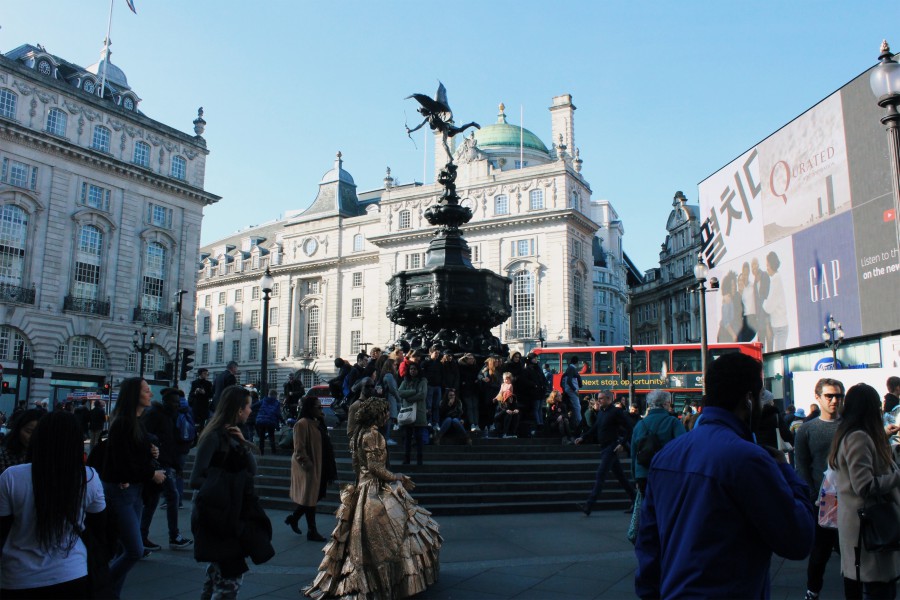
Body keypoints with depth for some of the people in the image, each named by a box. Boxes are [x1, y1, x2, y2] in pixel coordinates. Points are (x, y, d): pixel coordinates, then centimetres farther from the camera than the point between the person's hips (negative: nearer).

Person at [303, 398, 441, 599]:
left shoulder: (359, 433, 12)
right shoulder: (373, 434, -17)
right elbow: (374, 467, -21)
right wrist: (396, 477, -8)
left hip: (363, 488, 10)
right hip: (375, 492, -10)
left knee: (363, 541, 15)